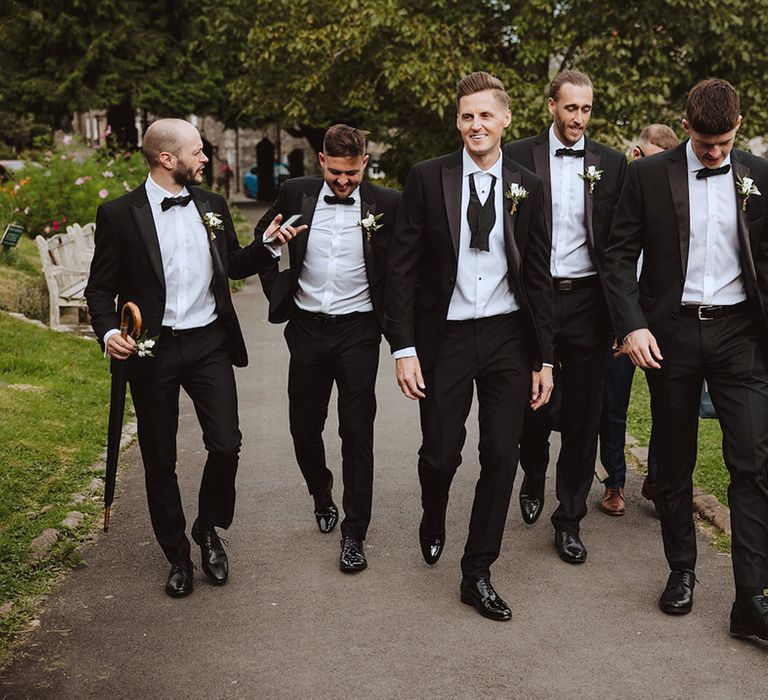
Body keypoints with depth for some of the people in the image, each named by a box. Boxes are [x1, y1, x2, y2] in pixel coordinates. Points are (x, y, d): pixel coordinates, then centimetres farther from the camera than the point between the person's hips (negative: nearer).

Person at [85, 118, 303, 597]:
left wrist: (270, 244, 2)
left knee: (226, 445, -4)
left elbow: (234, 266, 18)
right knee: (160, 459, 8)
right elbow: (101, 287, -2)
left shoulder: (212, 206, 7)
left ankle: (209, 530, 24)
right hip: (152, 350, -3)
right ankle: (178, 555, 26)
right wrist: (108, 332, -20)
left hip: (209, 343, 3)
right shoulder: (119, 214, -5)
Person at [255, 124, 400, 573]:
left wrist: (393, 315, -1)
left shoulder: (386, 204, -6)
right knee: (304, 426, 11)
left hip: (358, 330, -2)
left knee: (357, 431, -3)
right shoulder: (296, 194, 0)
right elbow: (263, 238, 16)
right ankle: (322, 495, 40)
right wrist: (277, 289, 9)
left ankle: (354, 534, 7)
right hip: (307, 329, 3)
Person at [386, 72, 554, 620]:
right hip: (445, 336, -2)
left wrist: (545, 358, 3)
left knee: (502, 456, 2)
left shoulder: (527, 187, 3)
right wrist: (404, 348, -9)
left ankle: (478, 573, 18)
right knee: (441, 453, 4)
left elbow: (539, 277, 6)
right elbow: (402, 267, -3)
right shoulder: (427, 178, -3)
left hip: (508, 335, 2)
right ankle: (434, 520, 40)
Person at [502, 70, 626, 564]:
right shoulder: (519, 156, 2)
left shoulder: (611, 163, 6)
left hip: (587, 300, 1)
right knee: (533, 403, 8)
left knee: (583, 414, 4)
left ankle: (570, 521, 15)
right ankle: (534, 474, 40)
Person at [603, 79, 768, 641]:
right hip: (671, 333, 0)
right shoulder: (649, 176, 1)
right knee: (675, 461, 10)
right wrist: (632, 325, -11)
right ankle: (682, 570, 26)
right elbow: (620, 256, 0)